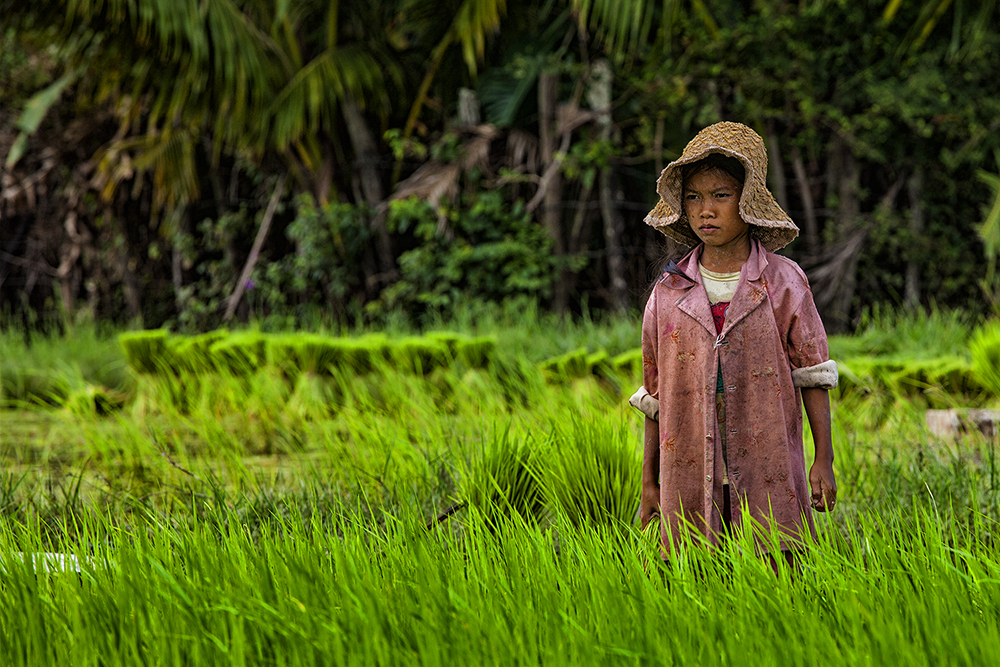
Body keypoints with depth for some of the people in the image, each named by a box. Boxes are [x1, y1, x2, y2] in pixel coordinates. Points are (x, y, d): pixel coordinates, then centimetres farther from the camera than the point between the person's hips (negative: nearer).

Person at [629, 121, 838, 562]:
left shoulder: (783, 282, 2)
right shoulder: (669, 292, 7)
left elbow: (813, 376, 4)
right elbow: (656, 396, 11)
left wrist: (823, 462, -1)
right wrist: (649, 484, 10)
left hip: (767, 474, -1)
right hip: (690, 480, 2)